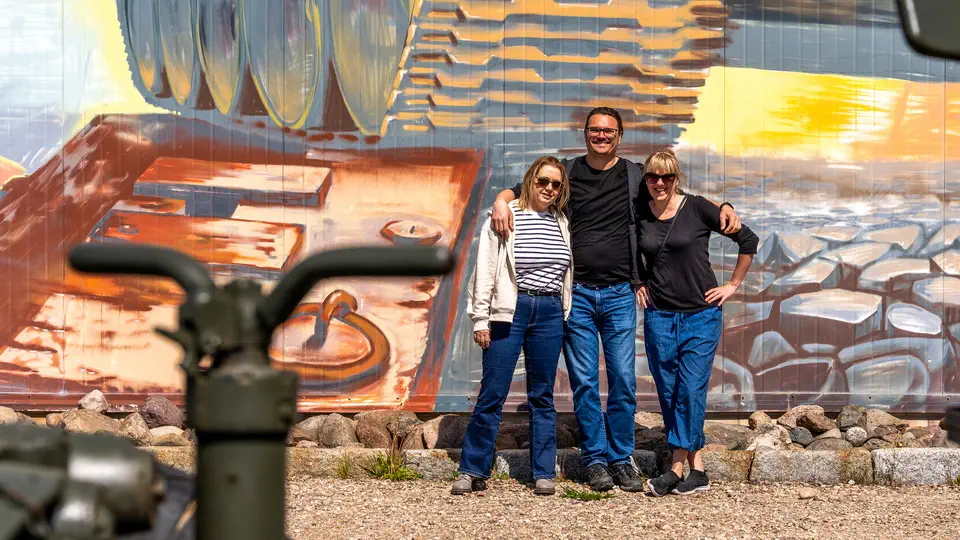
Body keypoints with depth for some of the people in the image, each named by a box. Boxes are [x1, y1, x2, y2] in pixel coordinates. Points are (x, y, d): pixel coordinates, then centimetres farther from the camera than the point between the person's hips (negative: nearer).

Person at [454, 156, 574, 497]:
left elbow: (567, 273, 18)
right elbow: (484, 271, -2)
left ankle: (544, 474, 11)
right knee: (492, 394, -4)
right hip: (509, 312, -4)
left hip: (549, 314, 4)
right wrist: (480, 320, -5)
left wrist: (566, 316, 12)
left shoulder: (562, 224, 11)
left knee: (542, 396, 8)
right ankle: (473, 471, 3)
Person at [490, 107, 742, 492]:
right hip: (576, 293, 0)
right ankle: (595, 460, 9)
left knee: (623, 380, -1)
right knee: (584, 381, 1)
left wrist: (723, 208, 0)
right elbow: (521, 191, 11)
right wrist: (502, 201, -12)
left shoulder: (635, 176, 8)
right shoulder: (567, 172, 8)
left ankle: (621, 459, 9)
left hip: (619, 294, 0)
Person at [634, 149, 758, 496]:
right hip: (658, 315, 4)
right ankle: (697, 471, 7)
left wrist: (733, 285, 0)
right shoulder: (639, 216, 4)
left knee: (690, 389, -10)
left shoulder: (697, 208, -6)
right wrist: (638, 285, 13)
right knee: (668, 392, 2)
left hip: (701, 315, -4)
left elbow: (748, 240, -1)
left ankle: (677, 468, -7)